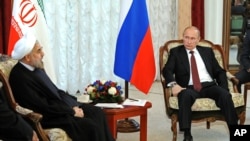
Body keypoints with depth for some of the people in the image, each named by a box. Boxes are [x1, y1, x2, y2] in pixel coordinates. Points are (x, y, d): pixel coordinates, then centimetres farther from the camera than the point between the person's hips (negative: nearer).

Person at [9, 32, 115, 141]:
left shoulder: (36, 68, 4)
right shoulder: (20, 78, -23)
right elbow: (44, 108, -22)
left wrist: (73, 104, 1)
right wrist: (72, 112, -13)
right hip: (47, 117, -9)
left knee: (97, 113, 2)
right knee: (90, 126, -19)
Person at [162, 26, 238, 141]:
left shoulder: (207, 51, 21)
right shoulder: (176, 52, 13)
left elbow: (219, 71, 16)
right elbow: (167, 70, -2)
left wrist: (224, 88, -2)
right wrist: (173, 84, -23)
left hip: (209, 86, 2)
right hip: (190, 88, -2)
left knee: (225, 95, -29)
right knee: (185, 95, -38)